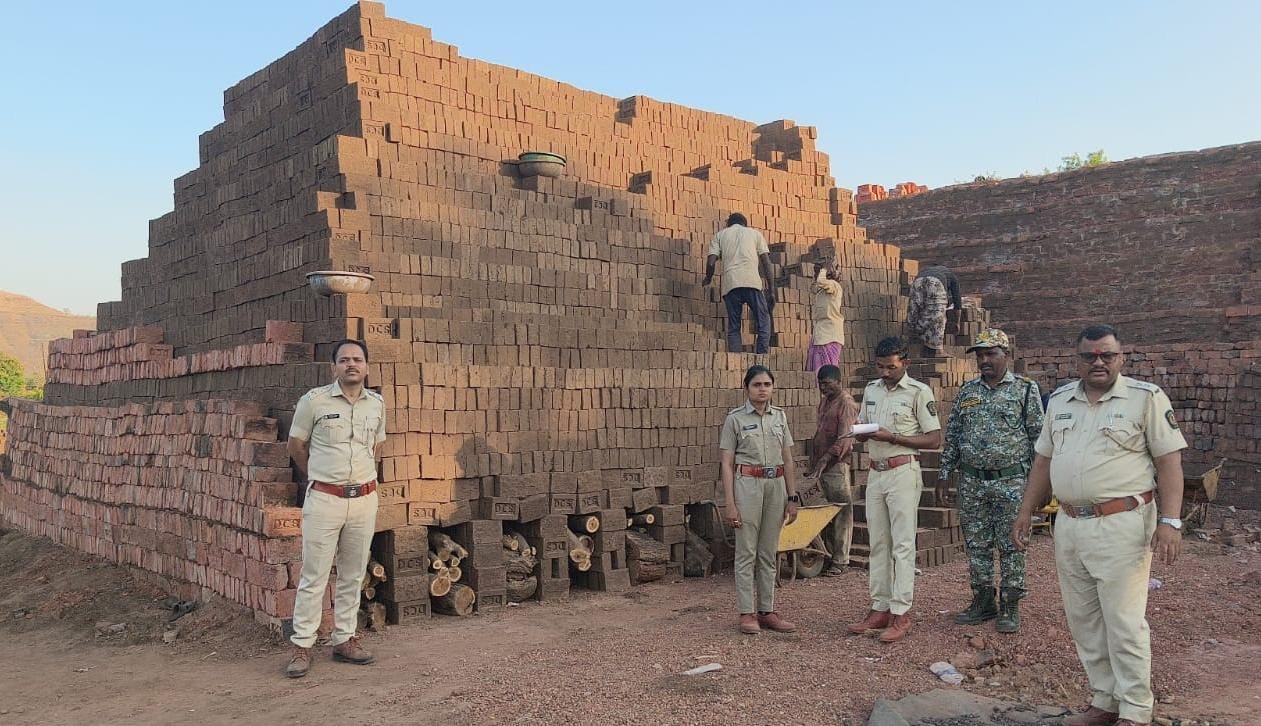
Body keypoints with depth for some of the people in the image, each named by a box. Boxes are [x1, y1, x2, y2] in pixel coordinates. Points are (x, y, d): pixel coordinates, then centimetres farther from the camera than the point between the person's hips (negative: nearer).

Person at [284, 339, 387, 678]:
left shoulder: (377, 403, 6)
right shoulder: (314, 400, -5)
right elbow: (296, 446, 5)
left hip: (364, 498, 4)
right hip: (324, 499, -4)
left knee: (353, 575, 11)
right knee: (314, 576, 0)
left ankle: (345, 640, 21)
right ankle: (301, 646, 9)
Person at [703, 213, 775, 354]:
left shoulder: (720, 235, 22)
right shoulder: (755, 233, 22)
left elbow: (711, 262, 8)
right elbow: (766, 262, 11)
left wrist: (708, 279, 28)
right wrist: (771, 291, 10)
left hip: (730, 284, 1)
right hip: (752, 282, -1)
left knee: (733, 328, 8)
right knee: (763, 322, 8)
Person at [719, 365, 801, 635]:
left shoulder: (780, 416, 8)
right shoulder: (735, 418, -4)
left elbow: (787, 460, 12)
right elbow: (726, 464, -5)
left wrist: (792, 497, 7)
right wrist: (730, 503, -11)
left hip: (776, 485, 4)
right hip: (747, 484, -4)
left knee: (769, 552, 9)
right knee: (747, 552, -1)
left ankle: (767, 611, 17)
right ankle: (747, 613, 7)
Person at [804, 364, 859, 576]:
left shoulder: (846, 403, -10)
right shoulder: (825, 400, 17)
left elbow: (845, 439, -18)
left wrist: (825, 459, -23)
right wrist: (815, 461, 18)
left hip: (837, 465, -8)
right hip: (822, 464, 8)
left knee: (841, 512, -3)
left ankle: (840, 561, 1)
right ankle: (830, 554, 18)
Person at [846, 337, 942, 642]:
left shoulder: (919, 392, -6)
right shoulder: (871, 389, 13)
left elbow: (934, 439, -9)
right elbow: (861, 430, 21)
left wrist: (891, 437, -18)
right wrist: (862, 433, -4)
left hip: (903, 472, -6)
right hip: (875, 473, 7)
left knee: (903, 545, -5)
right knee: (878, 544, 9)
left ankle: (901, 612, -1)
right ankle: (880, 608, 16)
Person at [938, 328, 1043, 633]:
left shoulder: (1025, 390, -1)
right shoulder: (967, 391, 10)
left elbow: (1038, 437, -1)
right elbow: (952, 435, 13)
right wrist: (944, 475, 9)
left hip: (1011, 482, -4)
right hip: (971, 482, 4)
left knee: (1011, 546, 1)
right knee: (976, 545, 9)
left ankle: (1010, 607, 12)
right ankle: (983, 601, 21)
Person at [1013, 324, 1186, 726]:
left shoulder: (1146, 397, -4)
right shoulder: (1060, 399, 11)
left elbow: (1169, 460, -7)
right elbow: (1044, 459, 17)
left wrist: (1169, 521, -15)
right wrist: (1026, 511, 13)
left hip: (1121, 525, -6)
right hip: (1069, 525, 6)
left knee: (1124, 623, -2)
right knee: (1083, 620, 12)